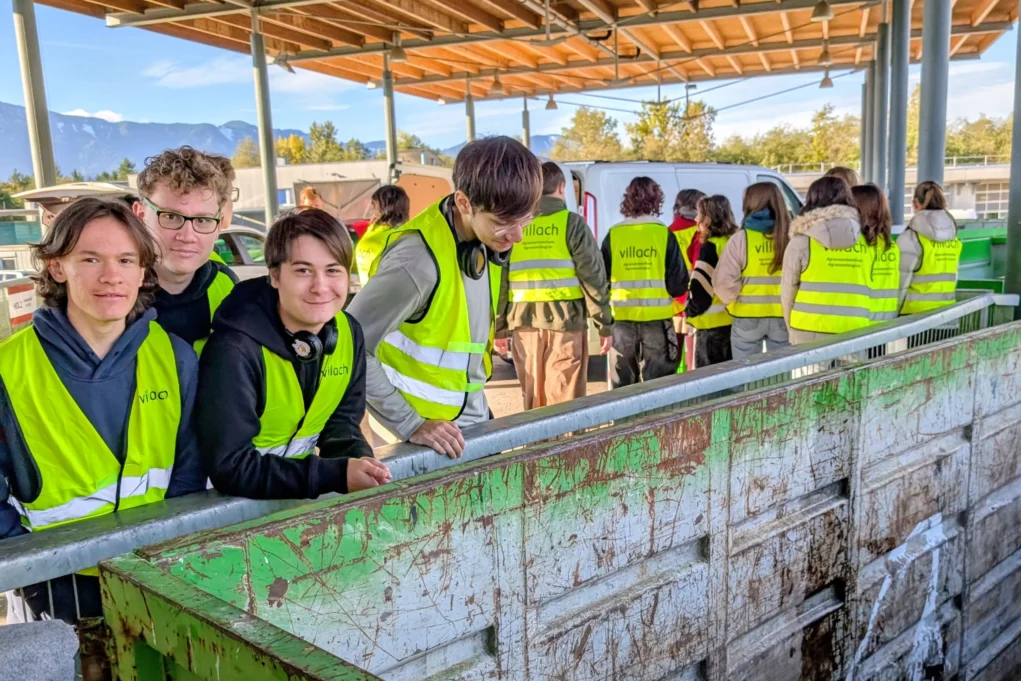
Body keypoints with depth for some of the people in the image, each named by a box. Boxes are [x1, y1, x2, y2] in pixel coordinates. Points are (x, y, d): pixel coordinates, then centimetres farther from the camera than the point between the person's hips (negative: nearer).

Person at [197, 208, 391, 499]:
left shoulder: (348, 333, -5)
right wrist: (337, 475, -26)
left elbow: (341, 422, 4)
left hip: (302, 494, 6)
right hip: (236, 501, -6)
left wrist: (359, 459, -17)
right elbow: (230, 468, -25)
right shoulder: (235, 348, -24)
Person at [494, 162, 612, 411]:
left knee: (532, 400, 12)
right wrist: (605, 324, 2)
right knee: (564, 401, 2)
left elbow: (499, 280, 7)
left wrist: (499, 328, 13)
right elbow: (593, 278, -5)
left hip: (524, 322, 3)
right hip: (565, 320, -3)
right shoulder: (572, 223, -1)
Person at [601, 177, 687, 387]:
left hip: (622, 317, 2)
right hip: (657, 317, -2)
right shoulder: (664, 234, -5)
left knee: (622, 385, 12)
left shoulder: (613, 235, -1)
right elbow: (679, 283, -5)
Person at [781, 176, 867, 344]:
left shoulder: (802, 242, -1)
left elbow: (788, 290, 3)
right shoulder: (864, 242, 5)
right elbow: (869, 288, 3)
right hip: (855, 332, 3)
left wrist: (791, 326, 16)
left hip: (811, 330, -2)